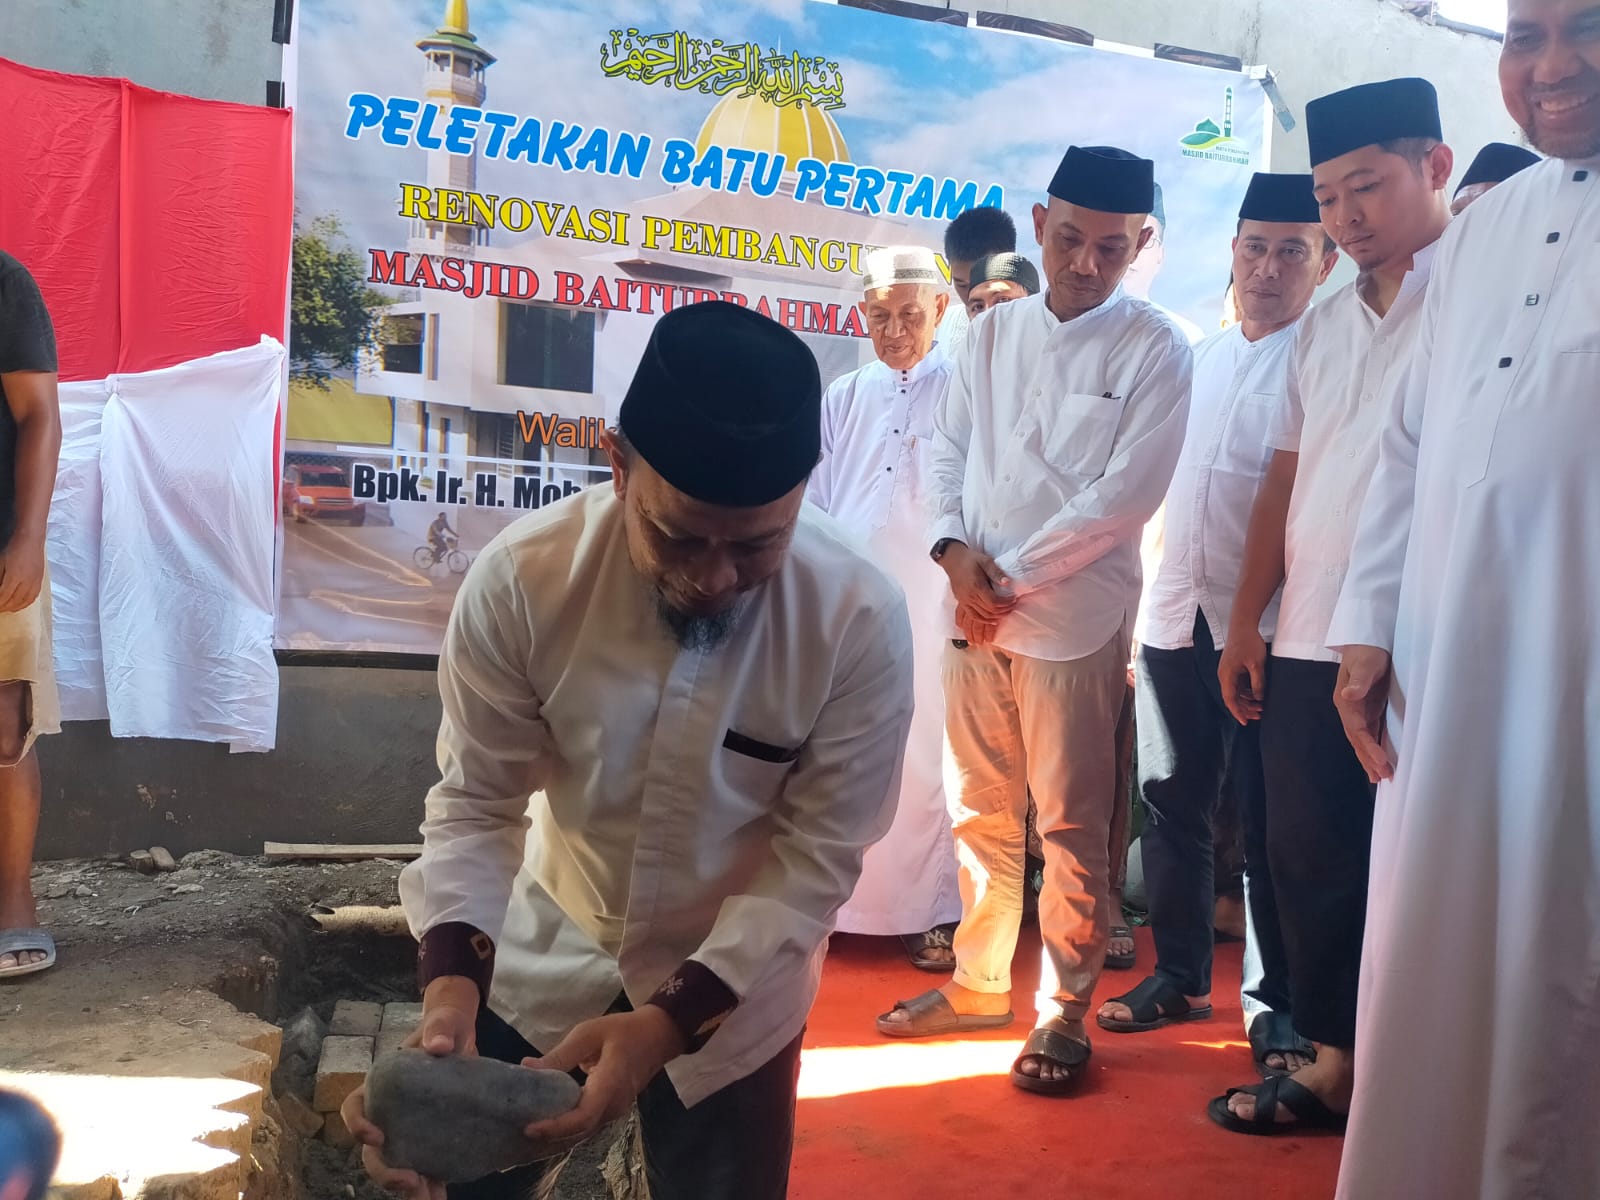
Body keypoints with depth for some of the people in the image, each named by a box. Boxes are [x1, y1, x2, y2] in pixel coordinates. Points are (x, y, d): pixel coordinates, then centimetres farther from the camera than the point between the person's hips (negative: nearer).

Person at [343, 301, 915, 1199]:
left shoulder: (862, 619, -26)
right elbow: (476, 801, -15)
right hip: (549, 953, 1)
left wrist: (672, 1018, -28)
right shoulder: (521, 577, -25)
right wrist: (452, 976, -31)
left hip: (738, 981, -1)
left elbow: (818, 853, -19)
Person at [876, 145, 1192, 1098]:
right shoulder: (990, 336, 11)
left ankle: (1066, 1012, 15)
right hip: (975, 615, 5)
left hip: (1076, 619, -5)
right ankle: (978, 984, 28)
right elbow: (949, 456, 11)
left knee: (1071, 828, 2)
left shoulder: (1155, 350, -4)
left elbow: (1127, 493, -12)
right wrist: (955, 552, -7)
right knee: (980, 813, 14)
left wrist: (1013, 578, -12)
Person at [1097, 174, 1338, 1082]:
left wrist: (1267, 626, -14)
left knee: (1268, 822, 2)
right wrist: (1143, 601, 11)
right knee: (1173, 806, 11)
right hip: (1174, 619, 5)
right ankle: (1180, 975, 26)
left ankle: (1280, 1004, 15)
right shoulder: (1196, 359, 15)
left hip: (1263, 627, -5)